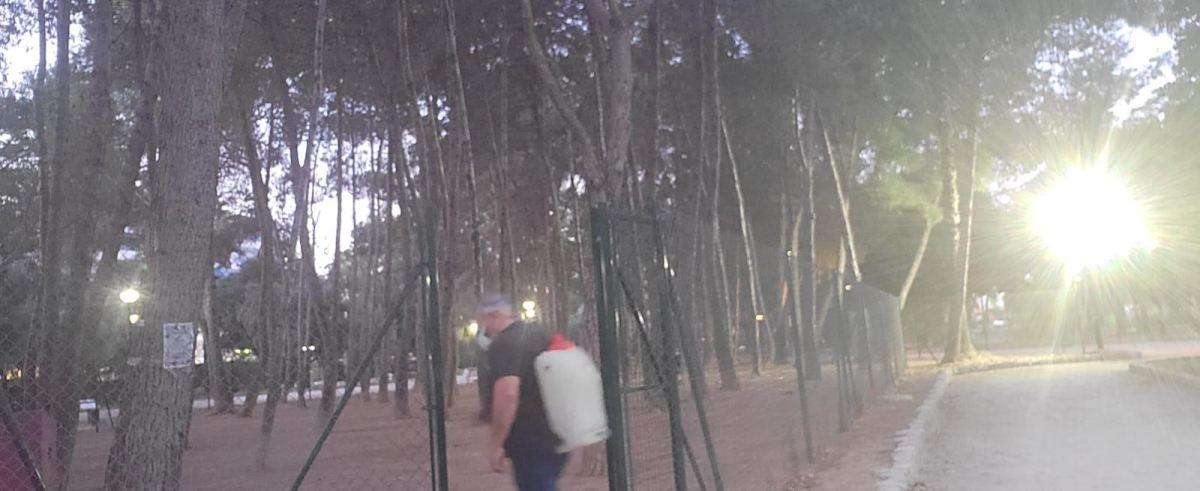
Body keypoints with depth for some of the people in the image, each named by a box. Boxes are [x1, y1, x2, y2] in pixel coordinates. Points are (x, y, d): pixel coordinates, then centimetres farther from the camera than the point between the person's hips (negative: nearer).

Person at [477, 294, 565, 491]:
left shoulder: (503, 344, -15)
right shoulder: (539, 334, 13)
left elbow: (507, 394, -29)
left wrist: (496, 444, -21)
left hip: (532, 444, -9)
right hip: (555, 438, 9)